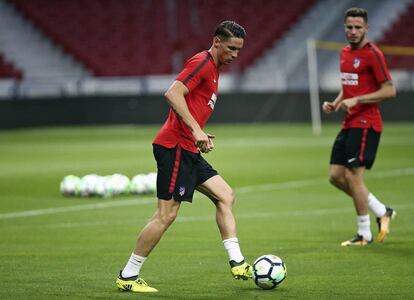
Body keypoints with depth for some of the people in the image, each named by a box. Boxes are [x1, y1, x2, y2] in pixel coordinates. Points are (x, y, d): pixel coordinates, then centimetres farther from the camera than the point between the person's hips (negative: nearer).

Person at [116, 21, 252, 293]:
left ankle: (237, 263, 7)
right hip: (174, 146, -10)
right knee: (167, 214, -8)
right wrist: (196, 130, -29)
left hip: (188, 149, 10)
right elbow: (173, 94, -24)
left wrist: (202, 136, 14)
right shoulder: (202, 63, -11)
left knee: (225, 195, 7)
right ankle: (128, 277, -2)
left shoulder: (213, 68, 20)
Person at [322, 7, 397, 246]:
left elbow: (390, 90, -15)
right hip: (349, 123, 9)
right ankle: (383, 212, 18)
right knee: (336, 176, 6)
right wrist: (335, 103, 8)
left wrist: (356, 100, -20)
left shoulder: (373, 54, -12)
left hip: (366, 123, -9)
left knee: (354, 175, -10)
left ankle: (365, 234, 2)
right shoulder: (345, 53, 15)